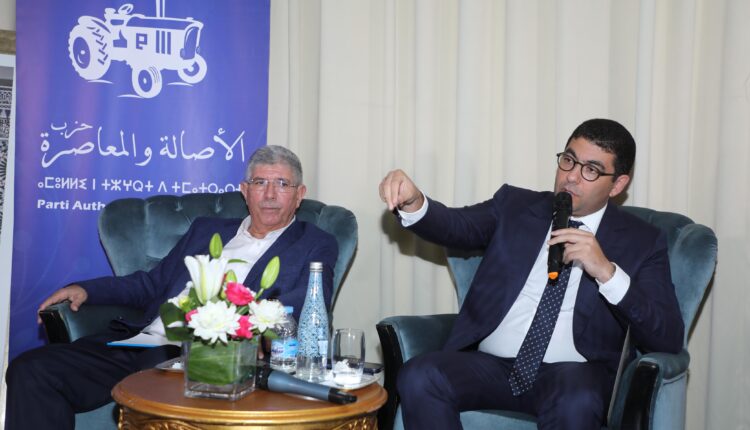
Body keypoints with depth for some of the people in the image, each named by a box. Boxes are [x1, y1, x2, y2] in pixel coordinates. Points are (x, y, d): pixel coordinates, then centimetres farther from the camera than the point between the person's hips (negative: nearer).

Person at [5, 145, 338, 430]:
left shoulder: (315, 246, 11)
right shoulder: (205, 230, 28)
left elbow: (311, 307, -6)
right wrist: (85, 290, 15)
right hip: (142, 340, 6)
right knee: (30, 369, -14)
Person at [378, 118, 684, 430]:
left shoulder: (642, 241, 6)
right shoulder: (515, 205, 14)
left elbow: (669, 340, -4)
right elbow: (458, 226, -3)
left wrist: (606, 272, -18)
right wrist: (413, 202, -25)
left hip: (573, 374, -2)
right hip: (489, 364, 2)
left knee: (575, 403, -36)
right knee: (419, 377, -27)